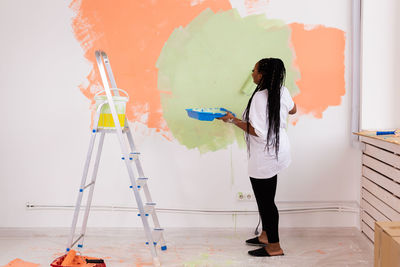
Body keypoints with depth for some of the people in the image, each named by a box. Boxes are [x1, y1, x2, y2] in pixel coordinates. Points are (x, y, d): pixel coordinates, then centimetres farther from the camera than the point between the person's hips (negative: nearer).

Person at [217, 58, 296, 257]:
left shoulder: (260, 97, -23)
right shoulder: (282, 92, 3)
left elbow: (258, 131, -26)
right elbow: (292, 109, 23)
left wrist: (233, 120, -18)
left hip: (265, 156, -9)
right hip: (278, 151, 10)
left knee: (265, 200, 1)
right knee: (265, 197, 20)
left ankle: (274, 246, 12)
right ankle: (266, 235, 34)